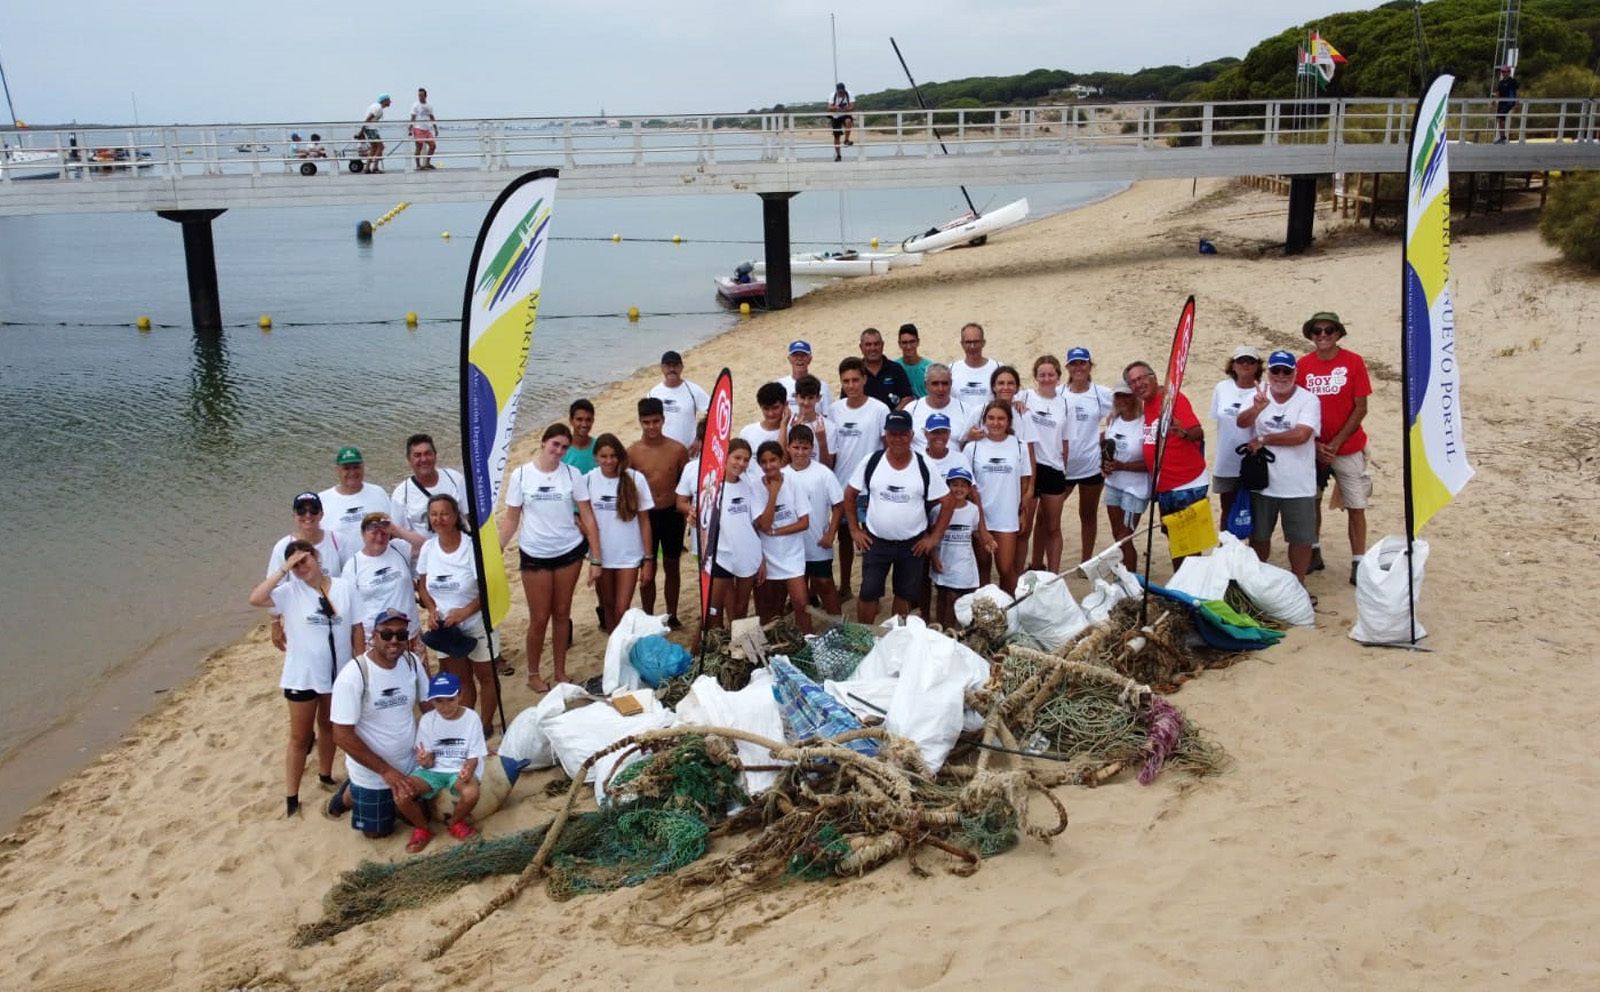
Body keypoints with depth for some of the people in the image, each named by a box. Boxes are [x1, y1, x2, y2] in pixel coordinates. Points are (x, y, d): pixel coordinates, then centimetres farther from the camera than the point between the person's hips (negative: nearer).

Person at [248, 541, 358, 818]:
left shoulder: (344, 588, -4)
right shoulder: (290, 592, -11)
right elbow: (255, 599, -28)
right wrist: (282, 570, -26)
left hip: (339, 673, 3)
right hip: (303, 676, -2)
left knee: (328, 727, 23)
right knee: (300, 737, 6)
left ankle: (325, 775, 42)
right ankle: (291, 797, 14)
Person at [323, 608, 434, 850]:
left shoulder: (412, 662, -11)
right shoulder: (353, 675, -26)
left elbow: (429, 705, 3)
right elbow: (342, 735, -24)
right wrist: (386, 771, -23)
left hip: (410, 764, 5)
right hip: (371, 773, -4)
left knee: (417, 816, 17)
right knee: (378, 831, 13)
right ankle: (348, 794, 36)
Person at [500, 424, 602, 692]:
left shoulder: (572, 474, -5)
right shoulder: (520, 475, -6)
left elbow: (588, 517, -2)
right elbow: (511, 519, 0)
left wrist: (595, 558, -5)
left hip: (569, 552, 1)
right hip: (535, 556, -1)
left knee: (562, 614, 12)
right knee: (539, 618, 4)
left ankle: (560, 672, 26)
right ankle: (533, 674, 23)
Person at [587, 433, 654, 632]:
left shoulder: (635, 479, -11)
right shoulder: (589, 480, -6)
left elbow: (644, 521, -5)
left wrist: (648, 559, -5)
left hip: (629, 556, -2)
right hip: (601, 555, 2)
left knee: (622, 610, -7)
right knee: (608, 606, 15)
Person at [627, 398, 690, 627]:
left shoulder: (678, 450, -6)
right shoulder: (631, 452, -7)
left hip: (672, 514, 1)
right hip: (645, 516, -1)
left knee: (672, 567, 13)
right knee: (648, 570, 7)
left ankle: (672, 616, 27)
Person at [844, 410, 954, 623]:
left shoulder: (924, 467, -9)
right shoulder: (870, 462, -7)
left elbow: (947, 502, -2)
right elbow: (850, 495, 4)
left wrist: (934, 537, -4)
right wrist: (855, 531, 1)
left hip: (913, 544, 0)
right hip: (875, 542, 0)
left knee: (904, 596, 13)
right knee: (868, 593, 3)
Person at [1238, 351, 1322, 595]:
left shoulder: (1308, 400, -6)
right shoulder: (1259, 396, 2)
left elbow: (1301, 435, -20)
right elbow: (1242, 422, -16)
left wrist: (1263, 440, -14)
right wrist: (1256, 409, -38)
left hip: (1298, 485, -2)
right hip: (1262, 482, 2)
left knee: (1300, 538, 5)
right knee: (1258, 535, 15)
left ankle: (1298, 585, 20)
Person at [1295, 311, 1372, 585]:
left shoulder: (1353, 362, -8)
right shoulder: (1303, 365, -2)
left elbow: (1361, 409, -7)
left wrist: (1335, 443, -12)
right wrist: (1315, 444, -8)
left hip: (1348, 448, -2)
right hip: (1313, 447, 2)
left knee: (1356, 507, 0)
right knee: (1311, 501, 10)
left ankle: (1358, 562, 7)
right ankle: (1314, 553, 25)